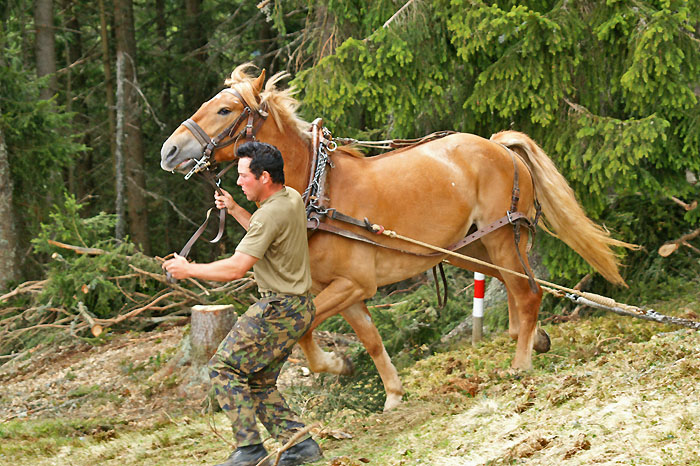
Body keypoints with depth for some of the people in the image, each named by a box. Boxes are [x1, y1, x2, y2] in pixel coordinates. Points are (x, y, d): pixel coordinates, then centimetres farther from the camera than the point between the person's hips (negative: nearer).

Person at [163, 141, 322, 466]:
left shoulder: (271, 214, -22)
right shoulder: (292, 198, 9)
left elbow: (236, 268, -25)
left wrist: (188, 270, -14)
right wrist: (234, 210, 18)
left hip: (278, 311, -10)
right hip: (299, 308, 10)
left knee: (224, 367, -6)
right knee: (259, 382, 15)